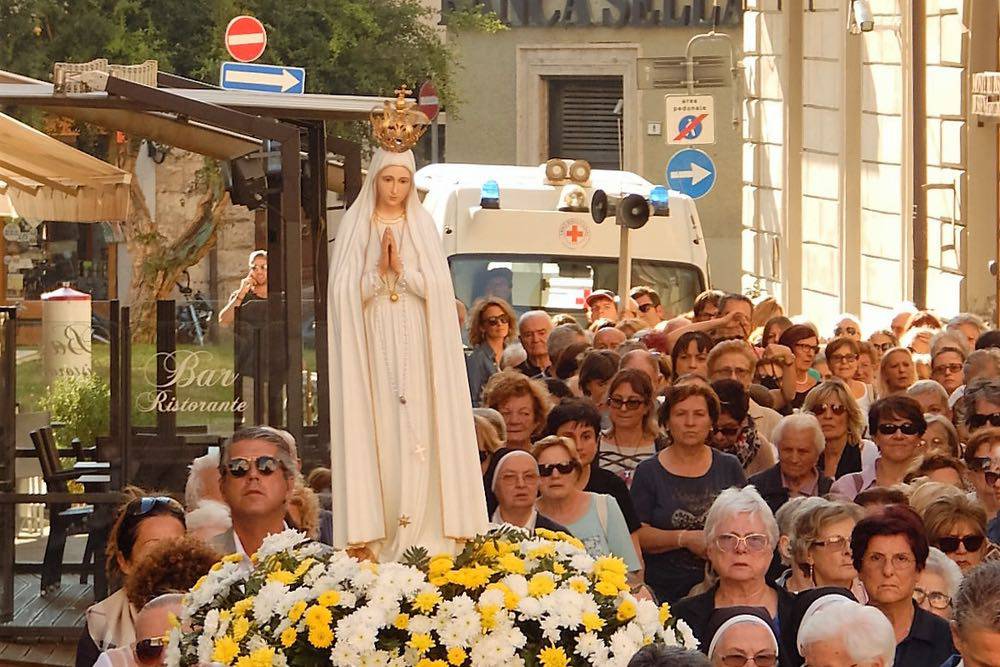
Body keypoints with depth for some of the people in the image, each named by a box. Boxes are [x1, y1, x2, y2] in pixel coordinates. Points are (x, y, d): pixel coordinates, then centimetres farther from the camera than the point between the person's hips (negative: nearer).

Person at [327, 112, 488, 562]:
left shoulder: (423, 225, 10)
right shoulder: (355, 225, 6)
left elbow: (437, 285, 2)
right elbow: (346, 291, -2)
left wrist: (401, 268, -11)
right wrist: (379, 270, -15)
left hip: (416, 345, 1)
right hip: (372, 345, -1)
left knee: (415, 435, -5)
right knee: (375, 432, -5)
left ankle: (417, 538, -6)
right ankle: (375, 539, -5)